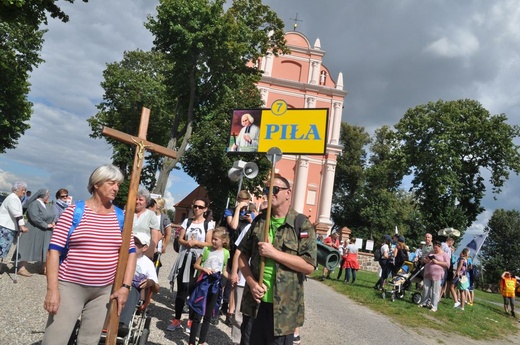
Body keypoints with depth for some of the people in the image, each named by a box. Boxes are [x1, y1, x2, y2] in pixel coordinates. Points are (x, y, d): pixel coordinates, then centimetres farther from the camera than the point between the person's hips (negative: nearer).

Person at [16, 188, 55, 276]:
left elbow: (51, 216, 19)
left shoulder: (46, 205, 11)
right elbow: (35, 218, -25)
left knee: (46, 250, 9)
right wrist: (46, 225, -20)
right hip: (34, 231, -9)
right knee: (28, 248, -3)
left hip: (46, 233, 9)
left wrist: (52, 222, -2)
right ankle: (22, 268, 1)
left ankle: (43, 268, 16)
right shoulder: (34, 204, -15)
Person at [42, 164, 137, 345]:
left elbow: (131, 252, 7)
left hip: (104, 290, 3)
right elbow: (54, 250, -8)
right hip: (70, 286, -3)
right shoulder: (74, 211, -5)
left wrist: (125, 286, 0)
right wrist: (52, 288, -14)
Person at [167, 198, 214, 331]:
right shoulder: (187, 221, 11)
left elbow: (209, 244, -3)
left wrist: (195, 243, -14)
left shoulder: (208, 224, 2)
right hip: (184, 257, 2)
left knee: (194, 291, -2)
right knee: (181, 290, 3)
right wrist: (187, 242, -13)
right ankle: (176, 319, 12)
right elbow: (180, 239, 7)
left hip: (198, 259, -2)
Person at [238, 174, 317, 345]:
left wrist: (274, 253, -18)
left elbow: (309, 265, -14)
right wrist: (251, 282, -7)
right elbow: (242, 254, 9)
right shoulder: (259, 221, 7)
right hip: (255, 302, 5)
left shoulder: (302, 224, -7)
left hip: (284, 306, -4)